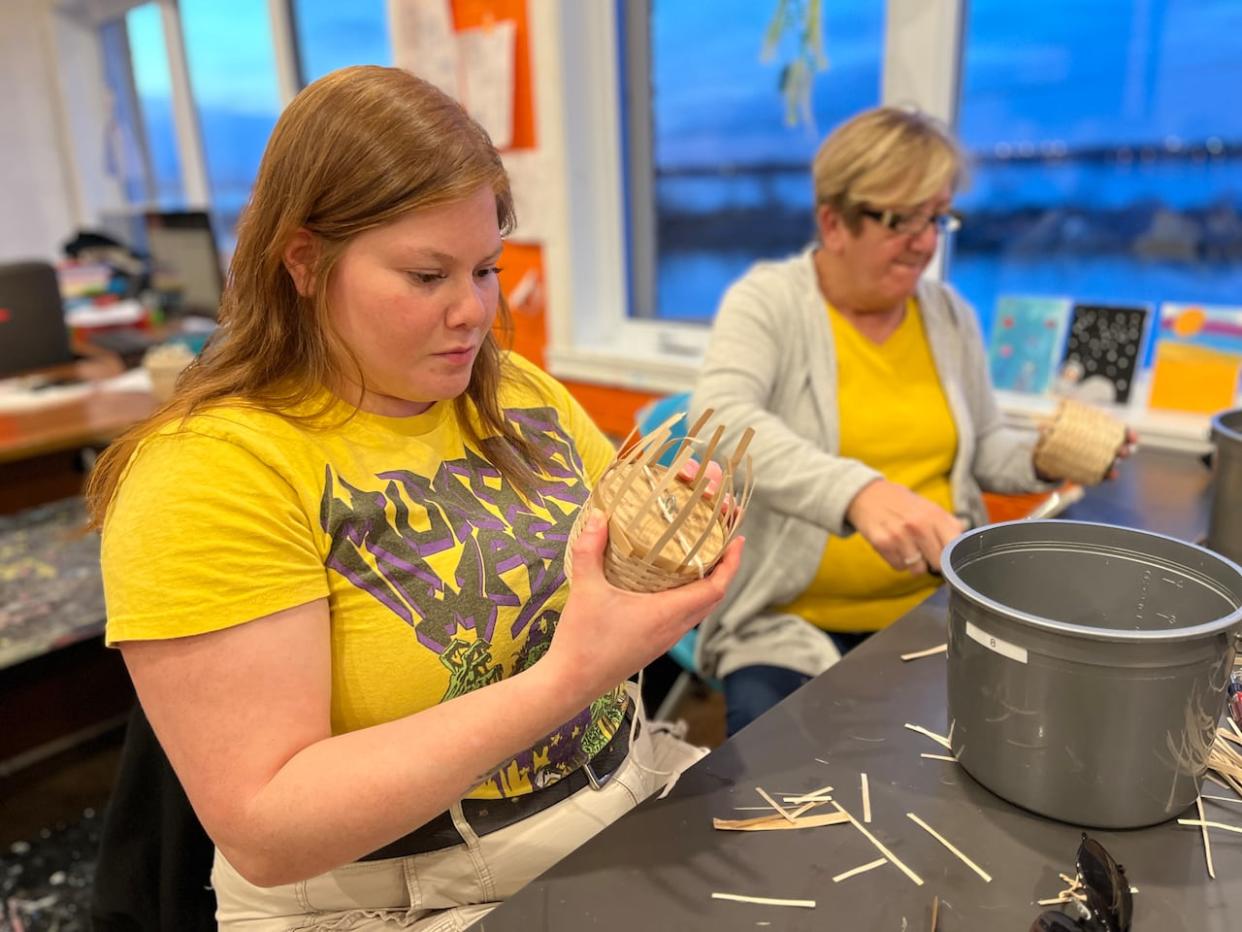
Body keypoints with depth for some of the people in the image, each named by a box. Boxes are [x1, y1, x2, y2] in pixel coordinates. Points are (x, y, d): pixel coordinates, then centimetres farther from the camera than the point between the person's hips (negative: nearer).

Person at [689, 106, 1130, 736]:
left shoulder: (951, 315, 9)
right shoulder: (766, 302, -8)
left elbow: (980, 448, 20)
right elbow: (723, 422, -27)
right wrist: (858, 492, -42)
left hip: (939, 608, 5)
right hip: (795, 623, -4)